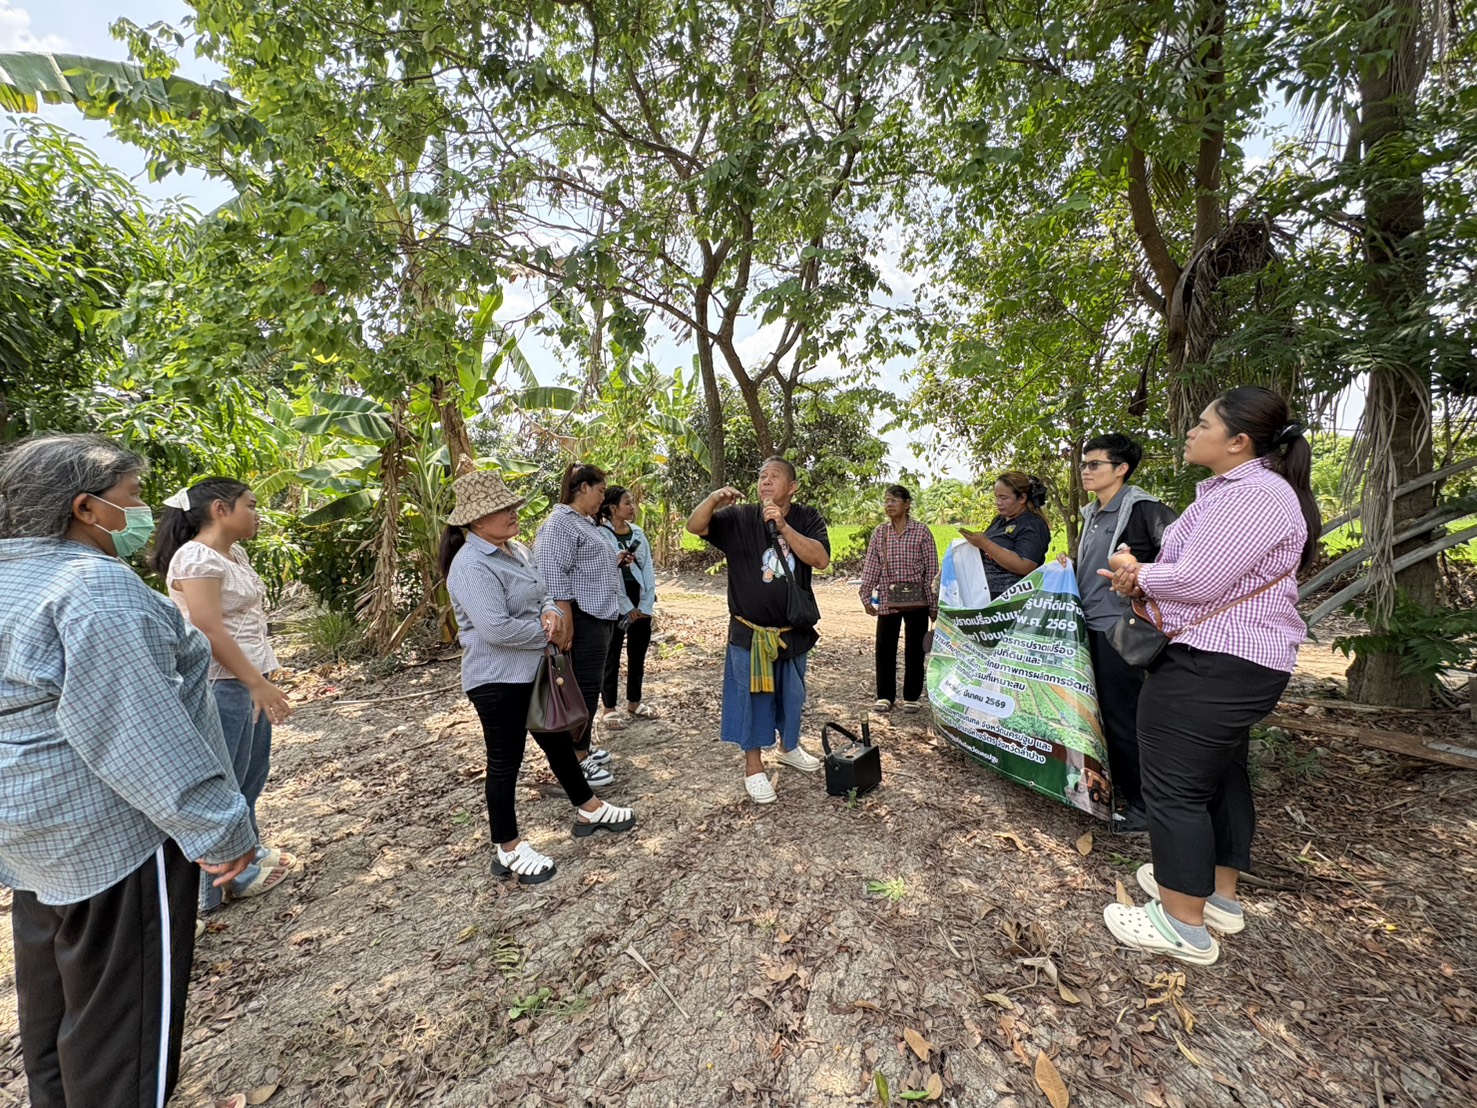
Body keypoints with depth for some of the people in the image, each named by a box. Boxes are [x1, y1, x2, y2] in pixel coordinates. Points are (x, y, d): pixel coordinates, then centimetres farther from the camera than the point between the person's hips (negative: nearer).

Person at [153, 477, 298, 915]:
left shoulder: (235, 552, 12)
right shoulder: (197, 557, -16)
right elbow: (210, 631, -21)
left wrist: (262, 680, 15)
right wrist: (258, 684, -21)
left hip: (249, 681, 10)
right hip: (222, 685, -10)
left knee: (251, 776, 19)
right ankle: (219, 880, 15)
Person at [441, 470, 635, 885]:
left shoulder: (517, 550, 7)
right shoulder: (471, 566, -22)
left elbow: (543, 594, 13)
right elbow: (496, 628, -30)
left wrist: (551, 611, -11)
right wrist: (547, 632, -15)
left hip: (534, 671, 9)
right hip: (498, 680, -9)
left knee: (559, 742, 20)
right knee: (505, 761, 7)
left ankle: (591, 811, 39)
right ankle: (509, 851, 27)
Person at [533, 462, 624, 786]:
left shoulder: (585, 522, 18)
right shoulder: (561, 522, -14)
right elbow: (554, 574, -22)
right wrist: (565, 621, -25)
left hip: (600, 615, 10)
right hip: (583, 618, -10)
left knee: (590, 684, 16)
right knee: (584, 685, -4)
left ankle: (583, 746, 29)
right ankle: (577, 760, 7)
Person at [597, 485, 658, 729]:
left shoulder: (638, 533, 7)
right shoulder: (601, 534, -9)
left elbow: (648, 570, 5)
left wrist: (646, 606, -5)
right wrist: (627, 608, -13)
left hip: (641, 602, 6)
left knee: (638, 654, 13)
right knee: (612, 655, 5)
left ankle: (634, 703, 28)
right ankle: (609, 708, 17)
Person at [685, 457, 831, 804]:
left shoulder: (807, 519, -4)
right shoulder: (740, 518, -6)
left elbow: (821, 559, -19)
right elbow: (695, 526, -14)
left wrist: (783, 526, -27)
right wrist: (713, 499, -34)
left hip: (793, 631, 3)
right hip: (749, 632, -2)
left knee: (792, 695, 21)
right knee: (752, 697, 7)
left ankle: (789, 747, 46)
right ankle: (753, 767, 25)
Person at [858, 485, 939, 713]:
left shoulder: (921, 531, -4)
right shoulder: (879, 532, 4)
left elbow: (932, 570, -3)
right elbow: (871, 566, 5)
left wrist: (934, 604, -4)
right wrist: (866, 597, 0)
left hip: (916, 600, -2)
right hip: (887, 600, 2)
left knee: (914, 650, 8)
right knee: (884, 648, 5)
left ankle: (911, 697, 23)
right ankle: (884, 696, 20)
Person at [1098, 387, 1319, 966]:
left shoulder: (1249, 494, -19)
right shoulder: (1236, 489, 17)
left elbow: (1194, 581, -24)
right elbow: (1204, 575, 19)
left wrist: (1136, 572, -7)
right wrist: (1145, 578, 1)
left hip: (1212, 666, -11)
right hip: (1234, 661, 11)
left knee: (1174, 787, -4)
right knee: (1220, 775, 20)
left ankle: (1184, 925, 9)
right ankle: (1219, 895, 36)